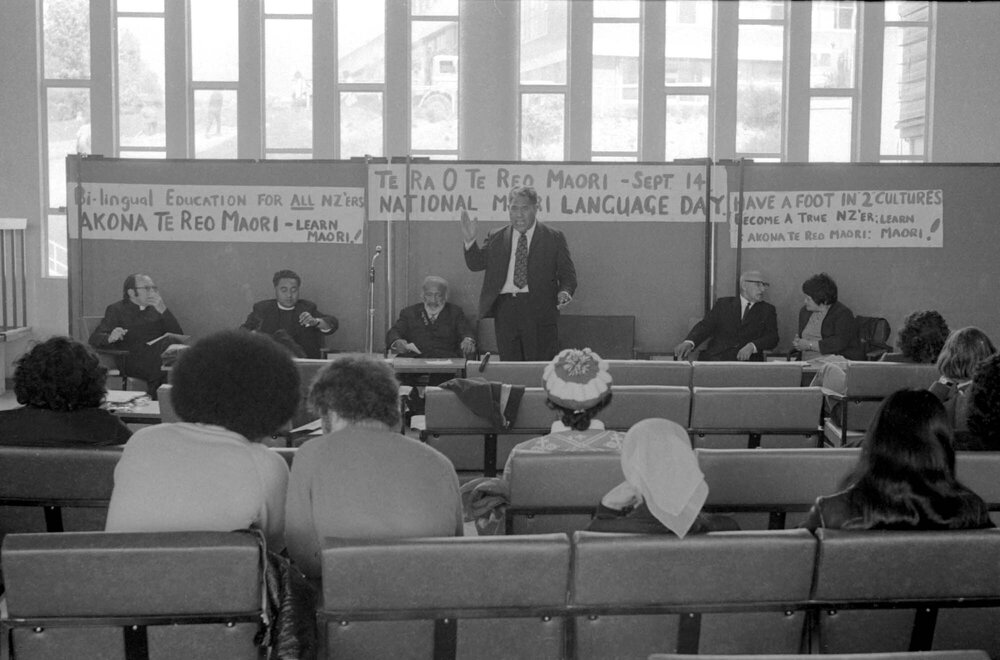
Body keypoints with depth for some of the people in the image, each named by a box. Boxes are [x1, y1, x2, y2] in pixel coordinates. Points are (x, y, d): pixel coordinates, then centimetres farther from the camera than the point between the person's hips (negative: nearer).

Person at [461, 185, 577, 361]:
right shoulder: (496, 238, 15)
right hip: (505, 311, 3)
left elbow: (567, 274, 6)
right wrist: (470, 240, -4)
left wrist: (564, 293, -14)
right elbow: (475, 264, 13)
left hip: (539, 309, -2)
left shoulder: (554, 238, 7)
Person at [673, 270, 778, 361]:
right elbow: (706, 325, 4)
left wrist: (752, 346, -17)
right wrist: (688, 342, -18)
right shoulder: (723, 304, 17)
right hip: (715, 357, 1)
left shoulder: (767, 310, 18)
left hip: (748, 359, -1)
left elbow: (772, 338, 5)